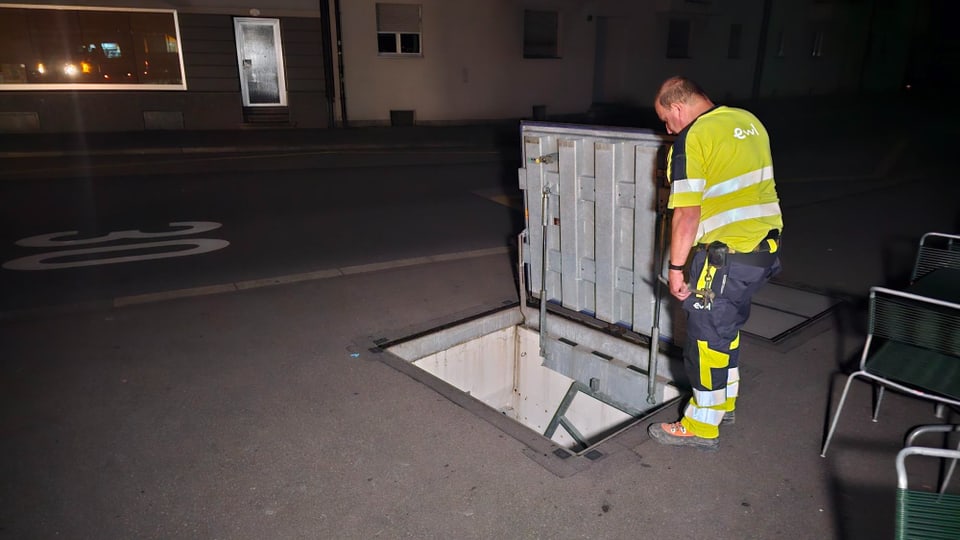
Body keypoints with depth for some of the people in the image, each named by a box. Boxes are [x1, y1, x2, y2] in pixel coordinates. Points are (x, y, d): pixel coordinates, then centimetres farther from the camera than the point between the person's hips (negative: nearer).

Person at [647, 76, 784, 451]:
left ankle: (702, 427, 18)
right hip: (766, 248, 9)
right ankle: (723, 405, 38)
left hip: (727, 256, -9)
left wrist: (675, 267, -13)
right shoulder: (748, 121, 10)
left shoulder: (692, 140, -16)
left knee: (708, 339, 5)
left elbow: (687, 213, -19)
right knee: (727, 329, 23)